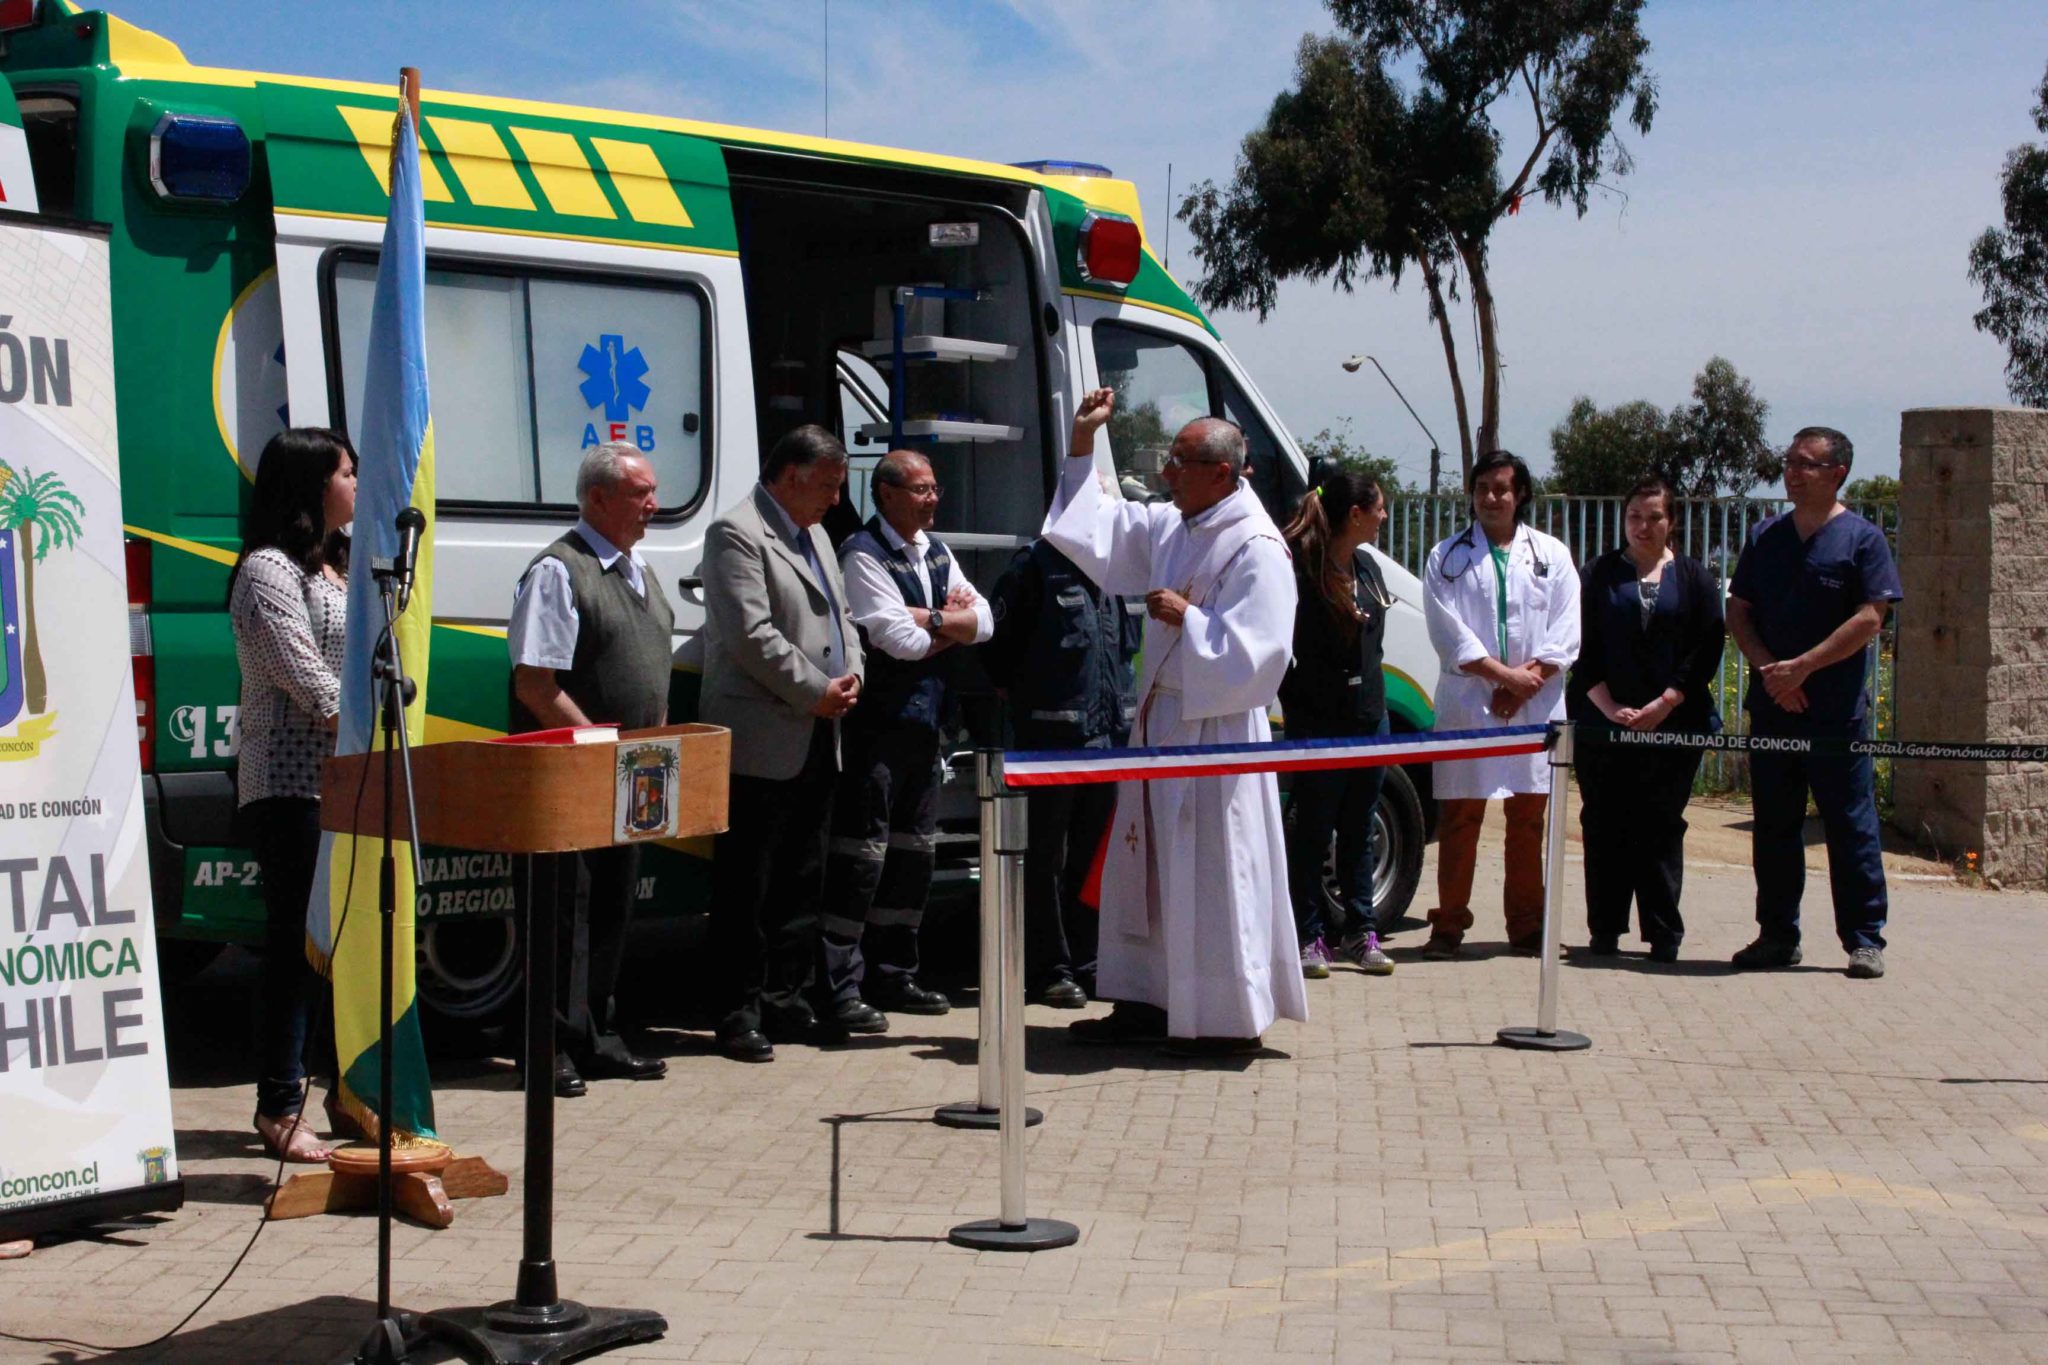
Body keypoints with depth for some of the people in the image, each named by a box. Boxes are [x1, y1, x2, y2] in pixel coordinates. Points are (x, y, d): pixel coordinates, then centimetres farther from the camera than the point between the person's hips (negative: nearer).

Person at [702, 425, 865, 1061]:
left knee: (802, 882, 13)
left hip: (815, 743, 10)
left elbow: (839, 616, 23)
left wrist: (850, 674, 3)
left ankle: (788, 1001, 20)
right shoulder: (737, 534, -11)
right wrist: (815, 693, -15)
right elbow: (752, 634, -19)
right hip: (761, 741, -9)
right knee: (746, 886, -3)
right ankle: (742, 1013, 1)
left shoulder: (814, 535, 19)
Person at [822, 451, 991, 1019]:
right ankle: (841, 987, -8)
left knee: (913, 850, 13)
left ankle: (893, 974, 23)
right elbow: (899, 640, -19)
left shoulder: (936, 551, 16)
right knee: (862, 852, -9)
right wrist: (952, 624, -1)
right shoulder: (864, 555, -10)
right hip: (877, 722, -9)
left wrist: (931, 619, -9)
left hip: (924, 720, 9)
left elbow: (984, 622, 8)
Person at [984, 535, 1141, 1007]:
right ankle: (1050, 970, 6)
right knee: (1047, 856, 1)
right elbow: (997, 637, -7)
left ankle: (1087, 964, 20)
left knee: (1096, 854, 11)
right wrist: (1021, 693, 1)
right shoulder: (1039, 563, -8)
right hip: (1051, 734, -6)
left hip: (1113, 733, 6)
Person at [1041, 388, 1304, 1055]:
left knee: (1211, 873, -5)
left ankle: (1230, 1020, 4)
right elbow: (1102, 528, 22)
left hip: (1217, 731, -9)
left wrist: (1188, 618, -18)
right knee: (1146, 868, 15)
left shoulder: (1256, 549, -16)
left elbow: (1254, 651, -23)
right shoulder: (1172, 528, 10)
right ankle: (1147, 1000, 25)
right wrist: (1083, 443, 17)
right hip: (1162, 719, 9)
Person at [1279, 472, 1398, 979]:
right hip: (1320, 723, -7)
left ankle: (1362, 932, 19)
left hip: (1368, 717, 7)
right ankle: (1309, 937, 9)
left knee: (1359, 832, 13)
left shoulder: (1366, 567, 11)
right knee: (1312, 832, 2)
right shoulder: (1302, 571, -15)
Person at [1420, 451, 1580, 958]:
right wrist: (1504, 674, -12)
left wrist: (1527, 680, -10)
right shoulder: (1447, 558, 7)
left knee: (1528, 820, 6)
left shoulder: (1551, 555, 11)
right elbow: (1448, 631, -4)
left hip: (1534, 707, 1)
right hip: (1467, 704, -1)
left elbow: (1566, 631, 3)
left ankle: (1526, 924, 14)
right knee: (1459, 819, -1)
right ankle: (1449, 924, 4)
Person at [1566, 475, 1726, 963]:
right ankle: (1604, 932, 7)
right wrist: (1608, 706, -10)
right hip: (1602, 719, 1)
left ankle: (1663, 936, 5)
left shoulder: (1694, 578, 8)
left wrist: (1664, 704, -9)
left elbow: (1708, 648, 1)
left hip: (1673, 720, 0)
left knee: (1662, 827, 1)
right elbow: (1582, 648, 2)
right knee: (1604, 826, 1)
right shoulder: (1600, 575, 8)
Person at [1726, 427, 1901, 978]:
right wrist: (1768, 669, -7)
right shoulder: (1766, 537, 12)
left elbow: (1869, 620, -10)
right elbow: (1738, 612, 10)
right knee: (1774, 826, 9)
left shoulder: (1862, 539, -3)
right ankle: (1777, 934, 17)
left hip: (1838, 710, -5)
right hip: (1771, 706, 5)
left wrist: (1801, 668, -15)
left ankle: (1864, 939, 4)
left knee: (1851, 826, -2)